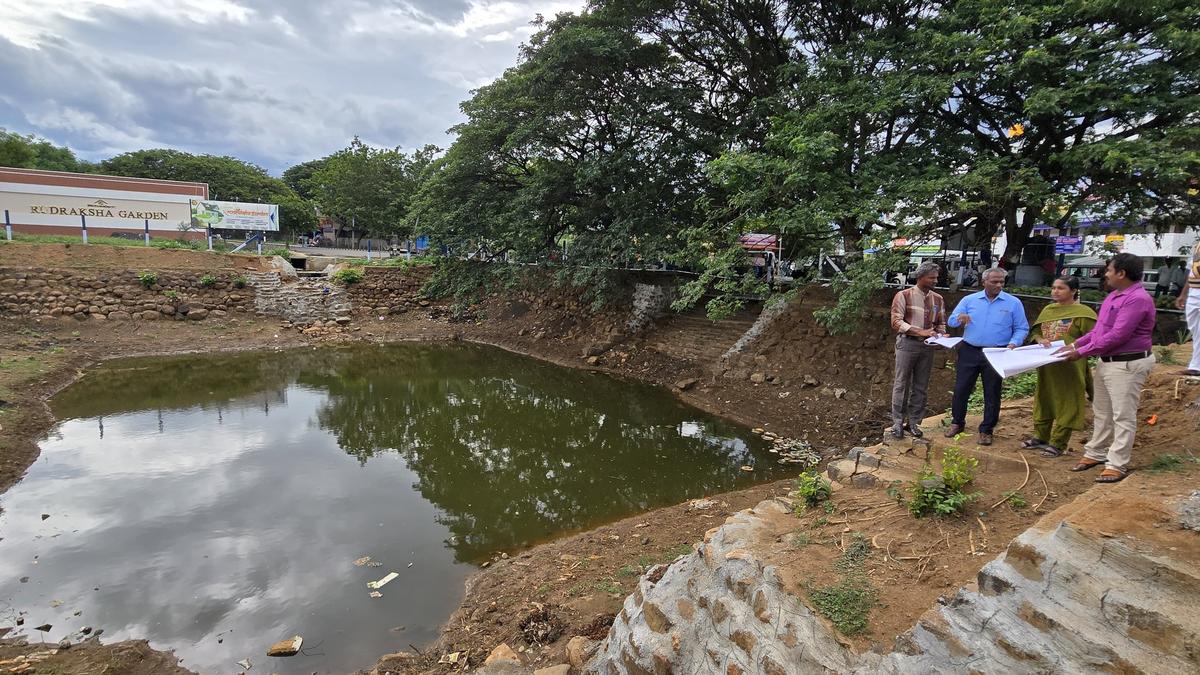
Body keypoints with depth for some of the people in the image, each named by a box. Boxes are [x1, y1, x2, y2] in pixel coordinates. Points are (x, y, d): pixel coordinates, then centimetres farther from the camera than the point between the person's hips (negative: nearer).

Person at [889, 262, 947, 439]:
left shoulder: (938, 299, 10)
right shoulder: (903, 296, -6)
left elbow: (941, 323, 17)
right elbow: (896, 322, -12)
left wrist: (941, 335, -6)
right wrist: (921, 332, -21)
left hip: (927, 346, 5)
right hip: (907, 343, -5)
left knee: (921, 386, 8)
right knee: (901, 384, 0)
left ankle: (914, 422, 18)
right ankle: (898, 422, 8)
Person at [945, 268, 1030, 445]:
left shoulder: (1014, 303, 0)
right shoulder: (969, 300, 4)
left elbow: (1021, 329, 2)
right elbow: (951, 321, 2)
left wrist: (1013, 344, -17)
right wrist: (960, 317, -22)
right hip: (969, 352, 1)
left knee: (992, 394, 7)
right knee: (961, 389, 5)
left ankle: (986, 430, 19)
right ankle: (957, 422, 22)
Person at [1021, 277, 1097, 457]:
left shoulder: (1083, 312, -8)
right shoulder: (1048, 310, 10)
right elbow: (1035, 331, 13)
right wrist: (1040, 340, -7)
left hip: (1069, 366, -6)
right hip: (1046, 365, 7)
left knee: (1066, 405, 2)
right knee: (1043, 400, 15)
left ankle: (1058, 444, 10)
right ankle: (1041, 437, 28)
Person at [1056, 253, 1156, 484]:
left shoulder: (1137, 299, -20)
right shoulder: (1114, 296, 11)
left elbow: (1117, 336, -24)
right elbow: (1099, 329, 17)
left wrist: (1082, 352, -18)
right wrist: (1075, 344, 8)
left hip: (1127, 365, -10)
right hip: (1106, 361, 10)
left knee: (1122, 416, -2)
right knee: (1101, 412, 17)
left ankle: (1117, 465, 5)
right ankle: (1096, 453, 29)